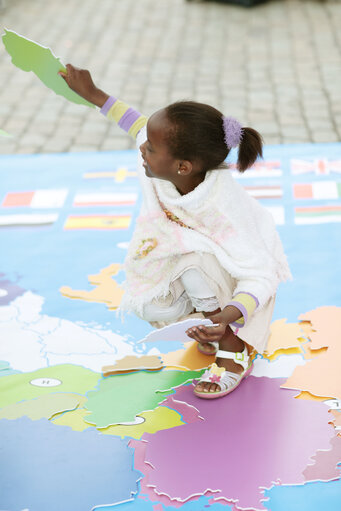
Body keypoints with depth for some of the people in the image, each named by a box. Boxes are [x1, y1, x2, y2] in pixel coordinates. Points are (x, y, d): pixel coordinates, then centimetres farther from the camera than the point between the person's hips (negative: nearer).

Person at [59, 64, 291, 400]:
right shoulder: (165, 170, -24)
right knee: (144, 304, -22)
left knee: (192, 256, -38)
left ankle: (233, 346, -20)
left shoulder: (223, 211, -41)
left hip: (238, 278, -5)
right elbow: (141, 125, 0)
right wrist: (92, 94, 5)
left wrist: (226, 319, -57)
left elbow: (261, 277, -39)